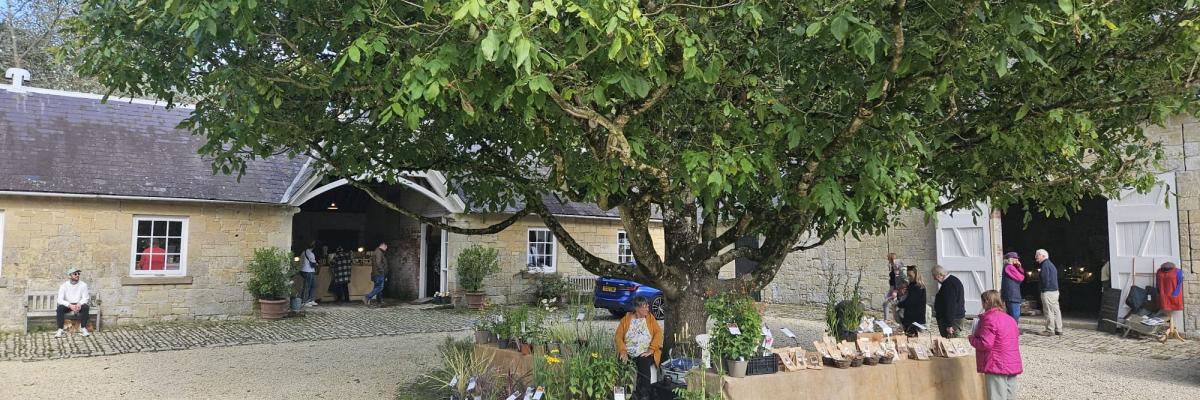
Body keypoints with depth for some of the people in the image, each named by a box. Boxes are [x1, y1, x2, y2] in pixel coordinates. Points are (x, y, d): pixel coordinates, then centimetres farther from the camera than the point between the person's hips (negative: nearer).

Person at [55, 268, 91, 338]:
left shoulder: (83, 285, -3)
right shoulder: (64, 286, -7)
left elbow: (85, 298, -4)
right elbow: (60, 299, -14)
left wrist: (79, 304, -27)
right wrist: (70, 305, -31)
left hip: (78, 304, 0)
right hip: (67, 305, 0)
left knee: (85, 307, -32)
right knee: (60, 308, -31)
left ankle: (83, 329, -29)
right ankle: (60, 330, -29)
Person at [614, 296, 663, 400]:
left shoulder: (650, 318, 9)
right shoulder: (626, 319, 8)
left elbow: (658, 333, -1)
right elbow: (618, 336, 3)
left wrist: (651, 349, -14)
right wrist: (623, 351, -13)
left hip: (645, 354, 0)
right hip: (628, 354, 1)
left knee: (644, 364, -32)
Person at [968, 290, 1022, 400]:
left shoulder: (989, 319, -14)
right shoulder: (1010, 319, 15)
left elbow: (985, 344, -19)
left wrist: (971, 339, -3)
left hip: (997, 366, -9)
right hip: (1013, 365, 9)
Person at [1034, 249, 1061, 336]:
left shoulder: (1045, 265, -13)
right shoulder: (1050, 264, 18)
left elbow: (1045, 279, -20)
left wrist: (1044, 288, -8)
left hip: (1048, 292, -10)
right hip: (1055, 290, 10)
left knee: (1049, 311, -5)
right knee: (1056, 310, 11)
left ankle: (1050, 330, -2)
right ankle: (1058, 330, 16)